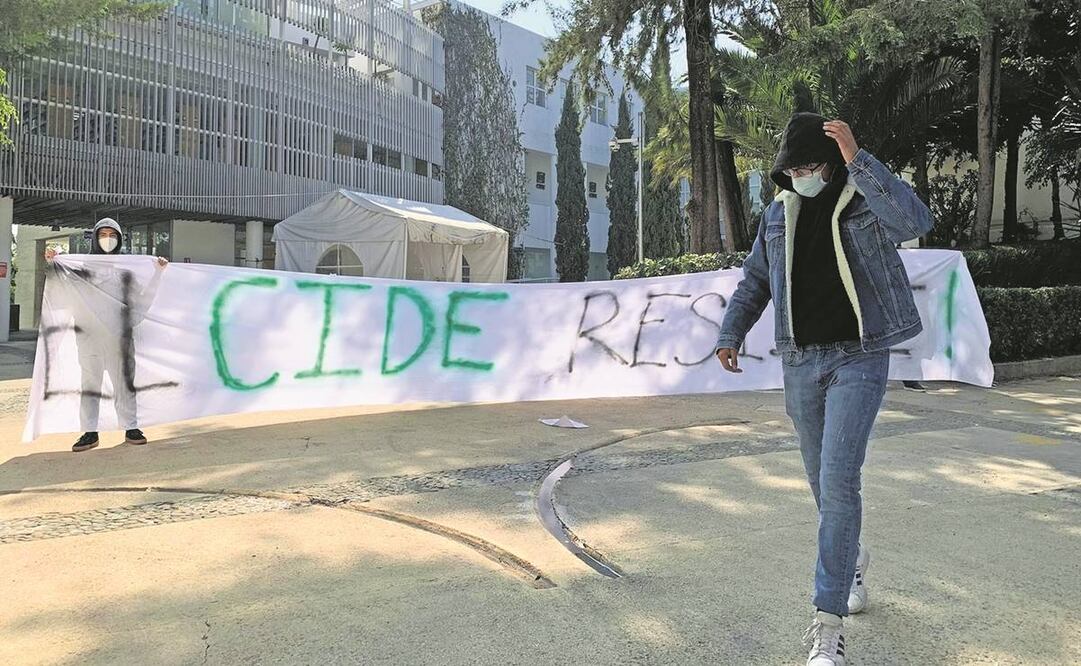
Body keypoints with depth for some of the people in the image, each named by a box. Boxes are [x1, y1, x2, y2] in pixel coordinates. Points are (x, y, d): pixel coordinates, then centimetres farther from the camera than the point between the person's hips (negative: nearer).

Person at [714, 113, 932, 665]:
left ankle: (828, 621, -8)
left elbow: (915, 221, -27)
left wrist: (858, 161, -30)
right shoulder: (778, 214, 9)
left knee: (837, 480, -15)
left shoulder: (866, 200, -5)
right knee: (825, 480, 14)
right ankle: (852, 558, 44)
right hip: (800, 361, 5)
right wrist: (730, 336, 5)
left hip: (859, 357, -5)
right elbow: (754, 281, 17)